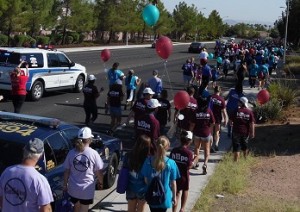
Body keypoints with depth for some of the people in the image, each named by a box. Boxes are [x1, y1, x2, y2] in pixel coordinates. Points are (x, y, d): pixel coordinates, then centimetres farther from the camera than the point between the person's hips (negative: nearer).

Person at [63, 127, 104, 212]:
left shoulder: (71, 153, -6)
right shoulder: (93, 154, -14)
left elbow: (66, 171, 0)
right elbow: (99, 172, -6)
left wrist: (65, 185, 13)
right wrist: (101, 183, 11)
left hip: (73, 188, 3)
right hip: (87, 189, -3)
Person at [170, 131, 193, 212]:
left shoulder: (174, 150, -6)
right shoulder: (189, 152, -19)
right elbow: (189, 166, -19)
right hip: (184, 175, -3)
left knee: (177, 192, 17)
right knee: (185, 190, 23)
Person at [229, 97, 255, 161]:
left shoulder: (236, 111, -11)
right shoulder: (249, 112, -5)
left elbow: (230, 121, -6)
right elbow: (252, 123, -6)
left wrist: (232, 124, 17)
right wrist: (252, 133, -1)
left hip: (236, 131, -3)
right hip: (246, 132, 3)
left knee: (236, 147, 2)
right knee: (245, 146, 22)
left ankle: (236, 160, 0)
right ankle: (245, 158, 38)